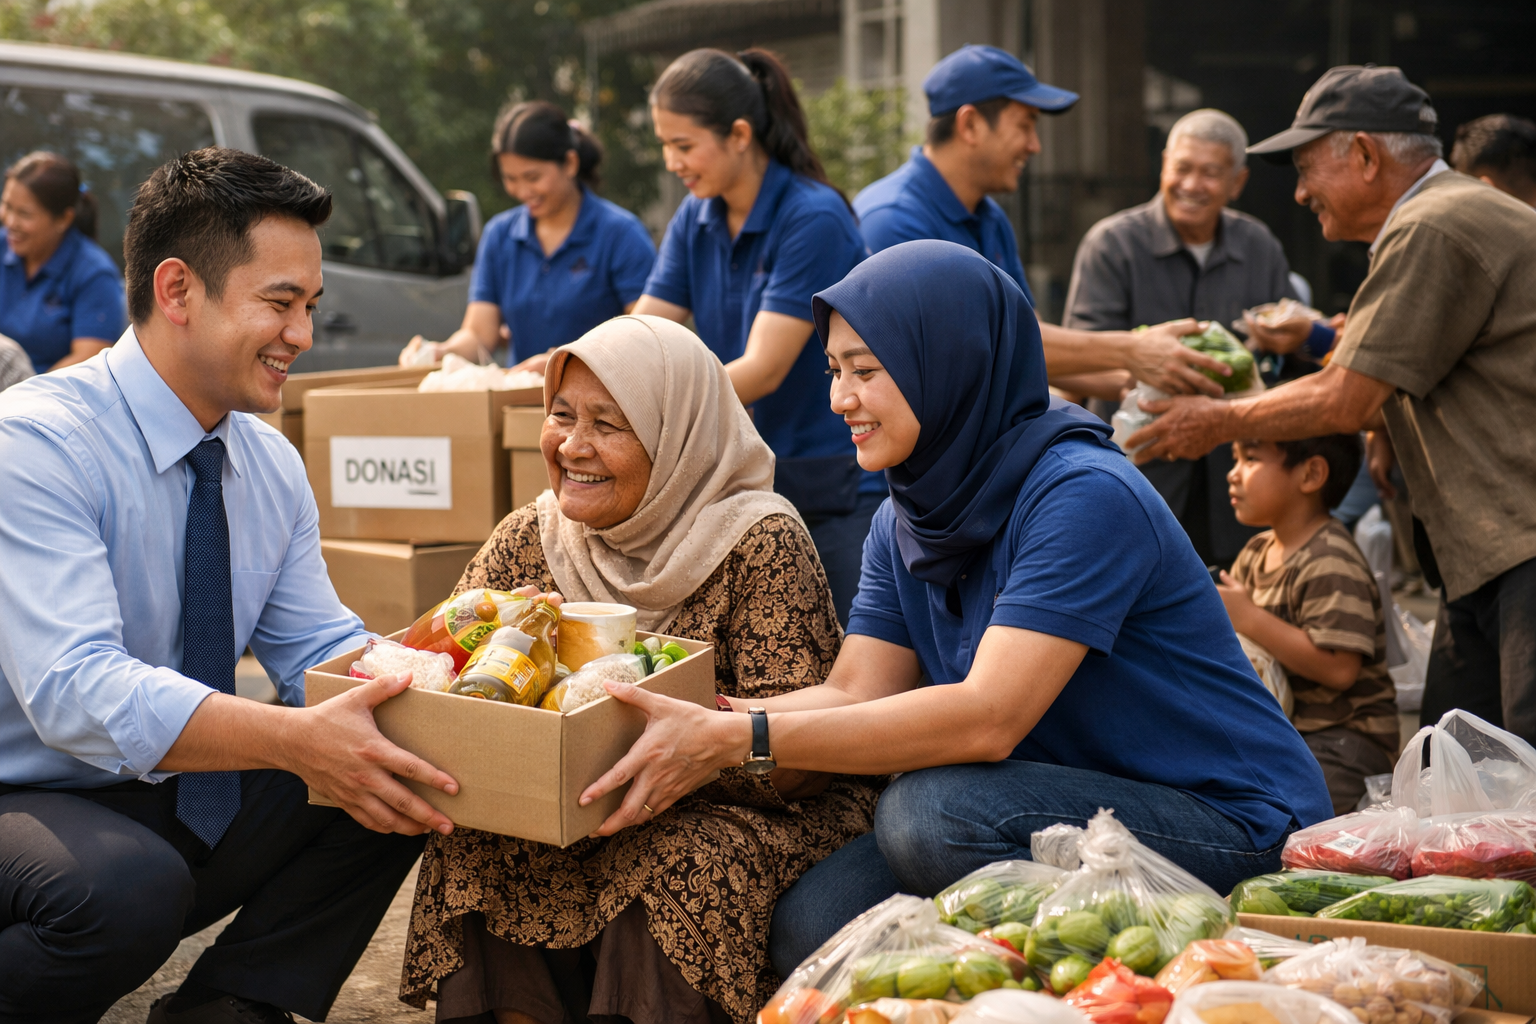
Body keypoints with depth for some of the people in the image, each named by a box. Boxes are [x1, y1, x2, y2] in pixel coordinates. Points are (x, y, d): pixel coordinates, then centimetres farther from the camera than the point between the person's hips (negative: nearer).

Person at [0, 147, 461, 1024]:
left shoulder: (271, 464, 4)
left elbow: (319, 654, 3)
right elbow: (77, 691, -32)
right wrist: (297, 739, -43)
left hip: (175, 808, 7)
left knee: (411, 766, -10)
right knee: (130, 885, -38)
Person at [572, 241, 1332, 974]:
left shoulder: (1084, 496, -21)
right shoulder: (904, 525, 6)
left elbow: (987, 718, -30)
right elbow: (854, 693, -1)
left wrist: (738, 740, -32)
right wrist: (691, 722, -18)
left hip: (1231, 822, -7)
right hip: (1073, 807, 7)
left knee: (928, 810, -29)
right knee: (810, 929, -14)